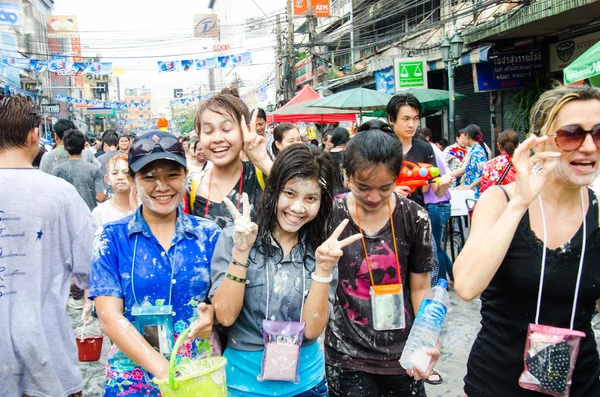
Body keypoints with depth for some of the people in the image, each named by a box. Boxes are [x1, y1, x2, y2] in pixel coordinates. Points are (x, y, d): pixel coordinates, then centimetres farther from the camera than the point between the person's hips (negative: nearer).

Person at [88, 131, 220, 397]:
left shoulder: (209, 235, -2)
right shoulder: (113, 238, -5)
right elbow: (110, 318, -10)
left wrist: (213, 312, -20)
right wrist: (165, 372, -19)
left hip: (204, 373, 2)